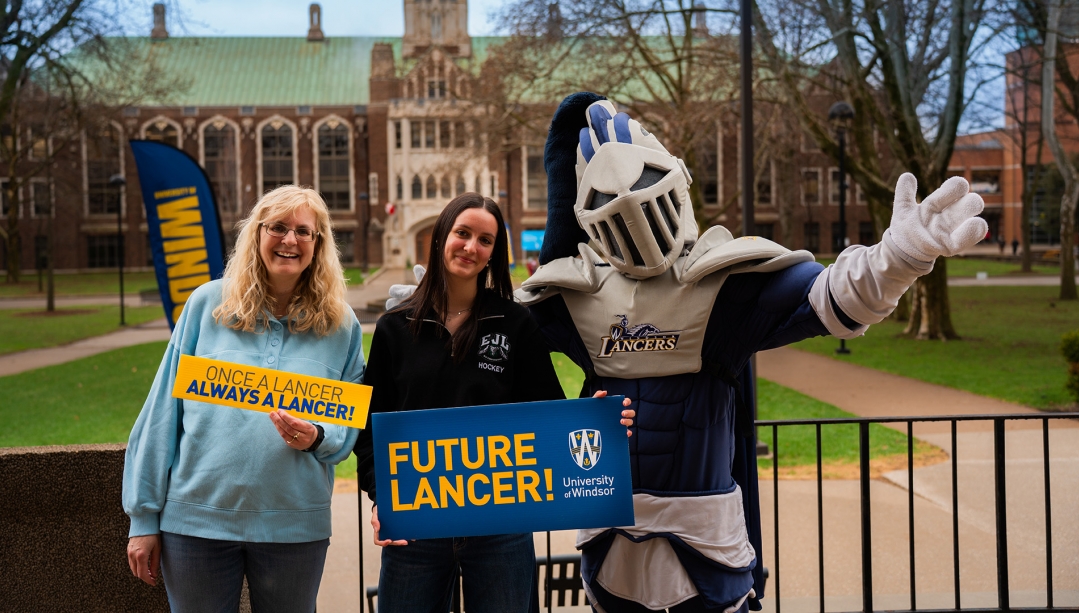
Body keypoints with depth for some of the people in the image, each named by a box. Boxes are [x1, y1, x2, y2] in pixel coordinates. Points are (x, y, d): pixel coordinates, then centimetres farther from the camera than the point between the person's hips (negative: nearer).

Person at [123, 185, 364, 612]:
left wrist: (317, 437, -15)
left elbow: (352, 424, 8)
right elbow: (163, 412, 2)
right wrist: (144, 516, 1)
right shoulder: (208, 303, 0)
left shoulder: (340, 325, 2)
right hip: (197, 516, 0)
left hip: (294, 524, 1)